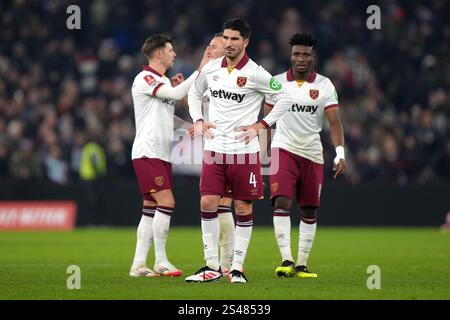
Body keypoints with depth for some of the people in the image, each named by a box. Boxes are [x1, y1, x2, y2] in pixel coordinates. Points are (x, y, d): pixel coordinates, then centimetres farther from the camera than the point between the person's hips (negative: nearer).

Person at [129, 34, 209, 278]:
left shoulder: (164, 81, 19)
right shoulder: (145, 79, -9)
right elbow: (176, 94, -23)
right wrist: (200, 71, -20)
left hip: (161, 154, 9)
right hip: (147, 152, -9)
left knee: (151, 209, 6)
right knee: (166, 202, -15)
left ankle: (138, 265, 6)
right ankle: (161, 262, -11)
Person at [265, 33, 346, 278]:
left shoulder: (324, 85, 0)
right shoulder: (278, 82, 2)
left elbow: (334, 122, -5)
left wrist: (340, 154, -18)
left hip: (312, 154, 1)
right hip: (283, 150, -1)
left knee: (310, 211, 5)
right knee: (281, 203, -19)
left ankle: (301, 264, 14)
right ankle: (286, 260, -23)